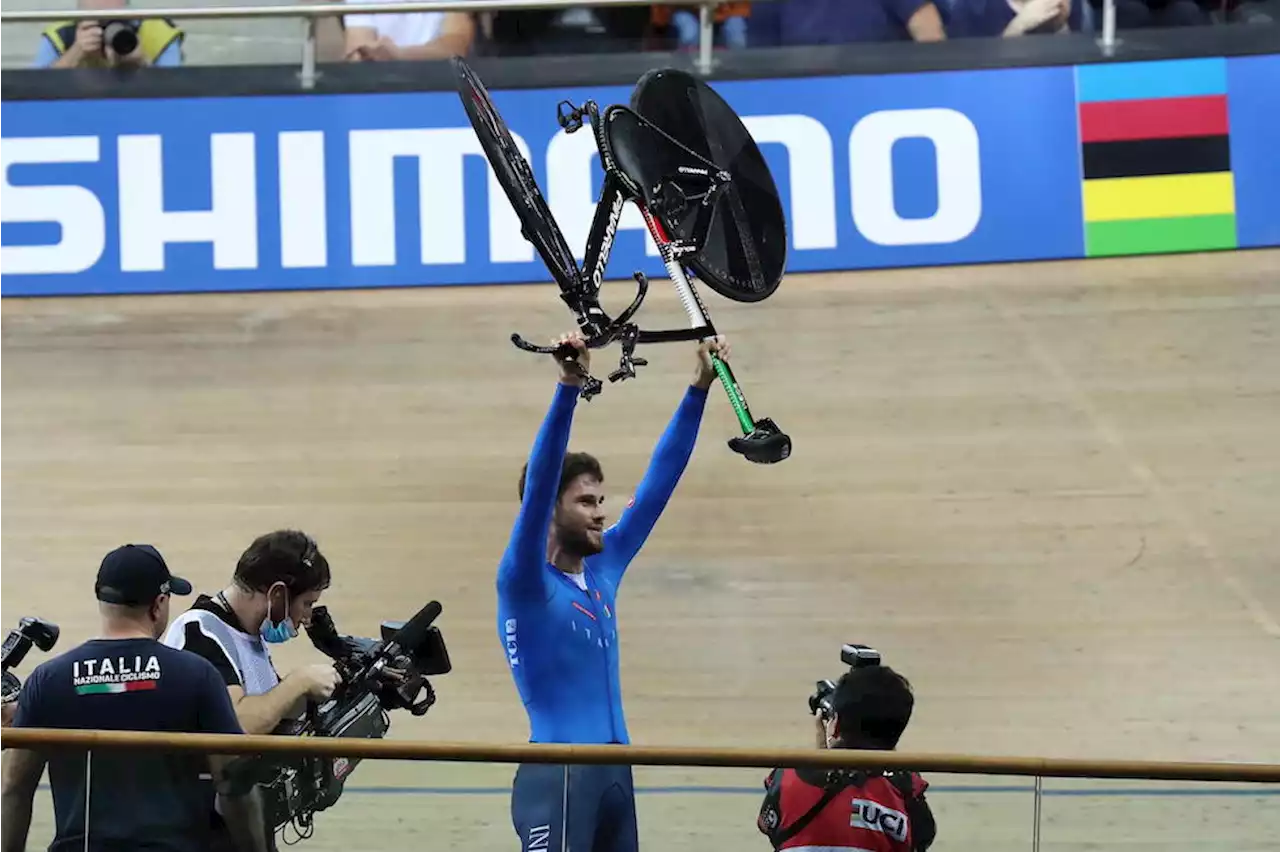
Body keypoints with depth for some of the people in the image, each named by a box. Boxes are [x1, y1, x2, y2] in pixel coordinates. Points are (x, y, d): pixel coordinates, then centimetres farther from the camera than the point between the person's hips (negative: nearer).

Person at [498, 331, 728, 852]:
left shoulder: (602, 569, 12)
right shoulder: (526, 581, -7)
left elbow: (658, 482, 15)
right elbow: (538, 483, -21)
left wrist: (700, 387, 13)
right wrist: (569, 387, -30)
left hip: (615, 772, 8)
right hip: (557, 775, -8)